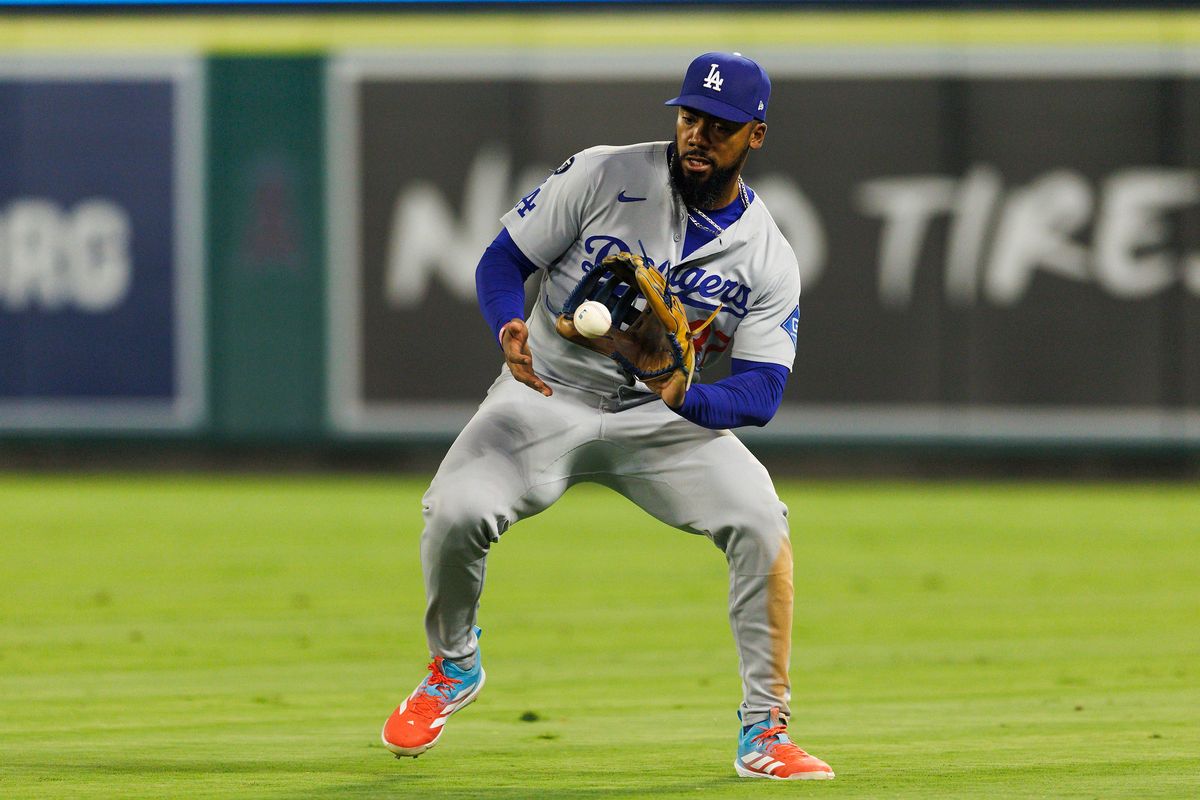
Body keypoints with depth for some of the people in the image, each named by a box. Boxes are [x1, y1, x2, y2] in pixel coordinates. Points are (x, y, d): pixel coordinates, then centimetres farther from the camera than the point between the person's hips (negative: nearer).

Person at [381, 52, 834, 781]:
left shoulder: (768, 260, -7)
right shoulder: (605, 175, -10)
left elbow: (763, 392, -13)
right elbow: (503, 259, -7)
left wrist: (685, 396, -35)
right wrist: (511, 328, -30)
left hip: (666, 415, 1)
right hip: (549, 394, -1)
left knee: (761, 521, -24)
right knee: (455, 512, -25)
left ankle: (765, 733, -12)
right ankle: (454, 667, 8)